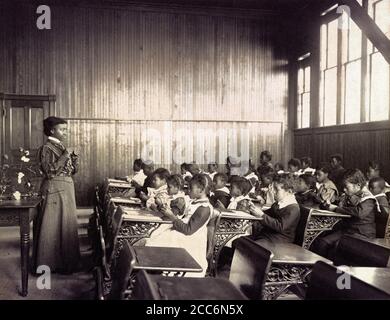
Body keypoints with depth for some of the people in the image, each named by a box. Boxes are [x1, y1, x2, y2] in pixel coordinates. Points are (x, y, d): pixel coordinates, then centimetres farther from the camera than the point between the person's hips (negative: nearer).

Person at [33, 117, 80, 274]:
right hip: (55, 190, -8)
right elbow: (49, 171, -21)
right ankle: (51, 263, 8)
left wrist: (74, 158, -3)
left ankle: (65, 260, 21)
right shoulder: (46, 148, -10)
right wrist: (65, 156, -20)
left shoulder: (62, 147, 14)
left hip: (67, 189, 8)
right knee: (53, 225, -2)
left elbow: (72, 171, 14)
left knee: (67, 224, 12)